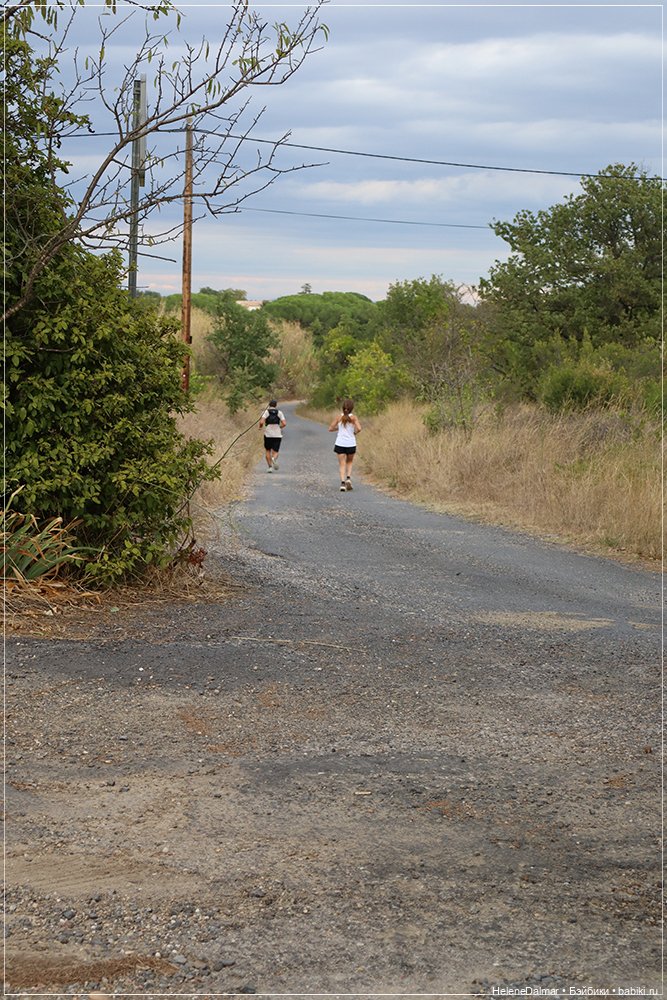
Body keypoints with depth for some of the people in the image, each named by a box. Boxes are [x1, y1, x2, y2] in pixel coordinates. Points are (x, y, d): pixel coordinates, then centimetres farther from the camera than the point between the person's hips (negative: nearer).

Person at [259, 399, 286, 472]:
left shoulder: (266, 412, -1)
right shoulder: (279, 412, 4)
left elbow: (261, 422, -13)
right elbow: (284, 424, -5)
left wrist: (260, 426, 10)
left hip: (268, 435, 0)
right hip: (277, 435, 0)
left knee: (268, 451, 18)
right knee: (275, 452, 5)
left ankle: (270, 466, 7)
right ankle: (274, 459, -29)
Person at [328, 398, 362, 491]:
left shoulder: (339, 417, -2)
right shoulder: (353, 417, -6)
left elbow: (330, 428, -2)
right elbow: (359, 428, -17)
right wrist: (355, 432, 4)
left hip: (340, 444, 0)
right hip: (351, 444, 0)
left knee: (342, 464, 3)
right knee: (349, 462, 21)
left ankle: (343, 482, -14)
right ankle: (348, 478, 1)